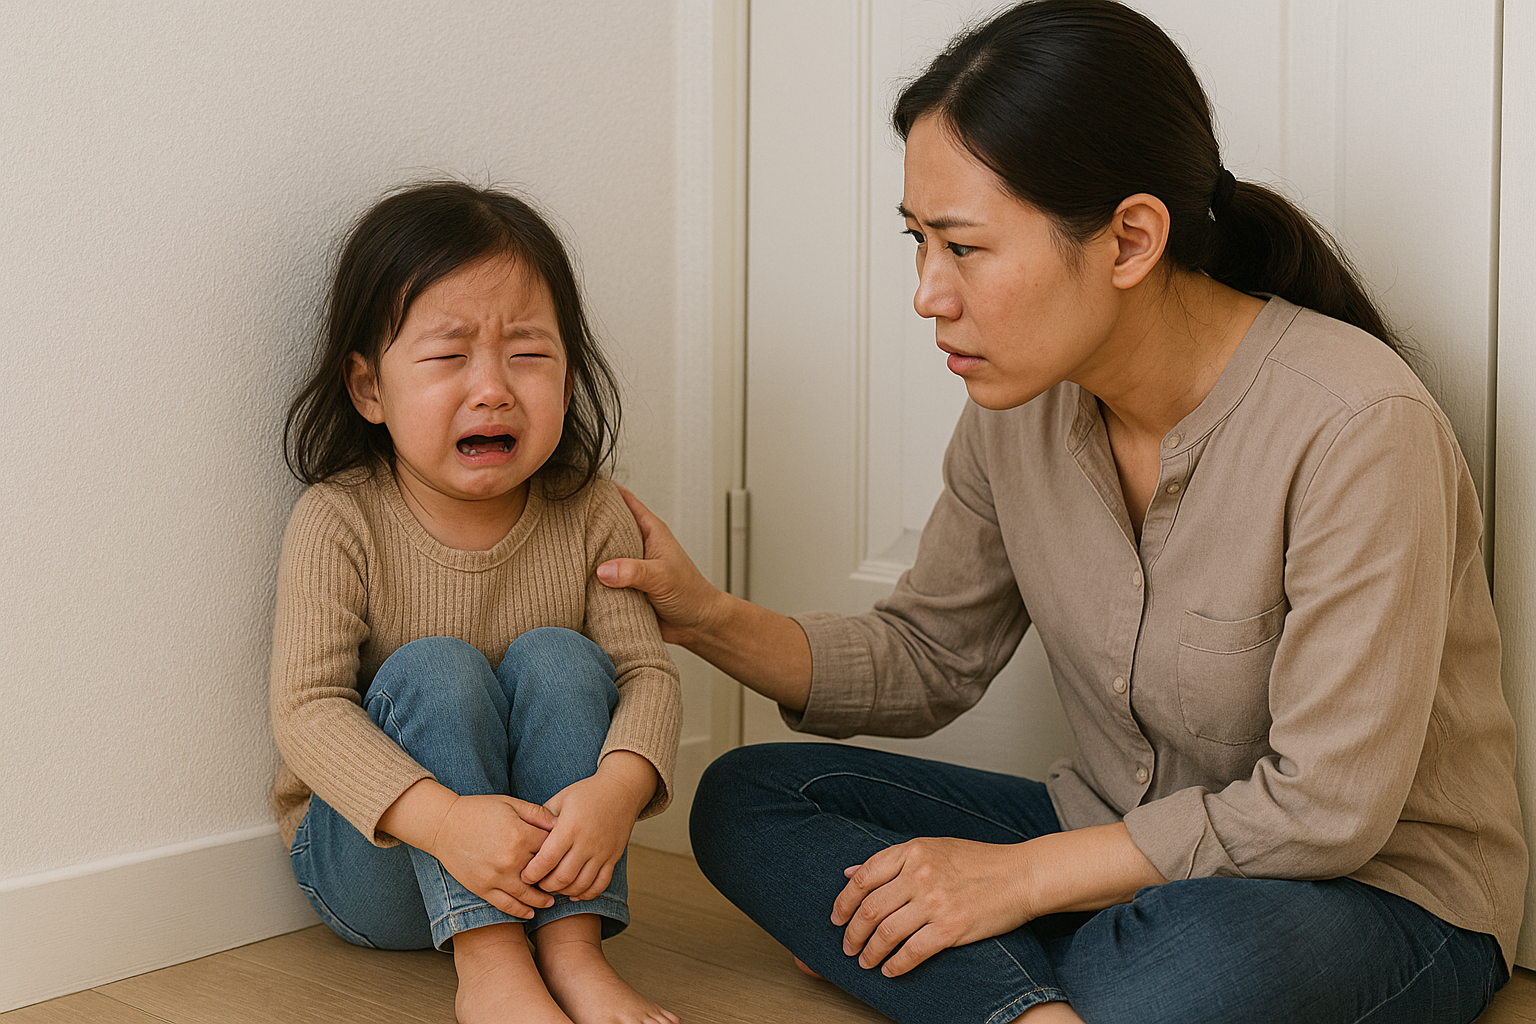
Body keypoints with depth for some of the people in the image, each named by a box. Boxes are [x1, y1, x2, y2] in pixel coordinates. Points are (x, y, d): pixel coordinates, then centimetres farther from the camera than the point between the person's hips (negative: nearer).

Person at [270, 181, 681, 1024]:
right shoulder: (338, 523, -16)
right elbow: (307, 707, -24)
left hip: (540, 853, 2)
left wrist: (617, 786, -36)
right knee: (433, 669, -27)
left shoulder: (588, 515, -7)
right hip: (367, 855, -2)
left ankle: (570, 947, -26)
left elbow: (645, 670, -12)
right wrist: (440, 818, -40)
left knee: (556, 657, -23)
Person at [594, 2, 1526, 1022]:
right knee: (746, 797, -6)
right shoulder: (1020, 404, -3)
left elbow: (1325, 809, -22)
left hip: (1375, 892, -7)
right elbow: (930, 660, 8)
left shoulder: (1354, 428, -24)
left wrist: (1020, 874, -17)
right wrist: (713, 619, -8)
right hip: (1115, 848, 7)